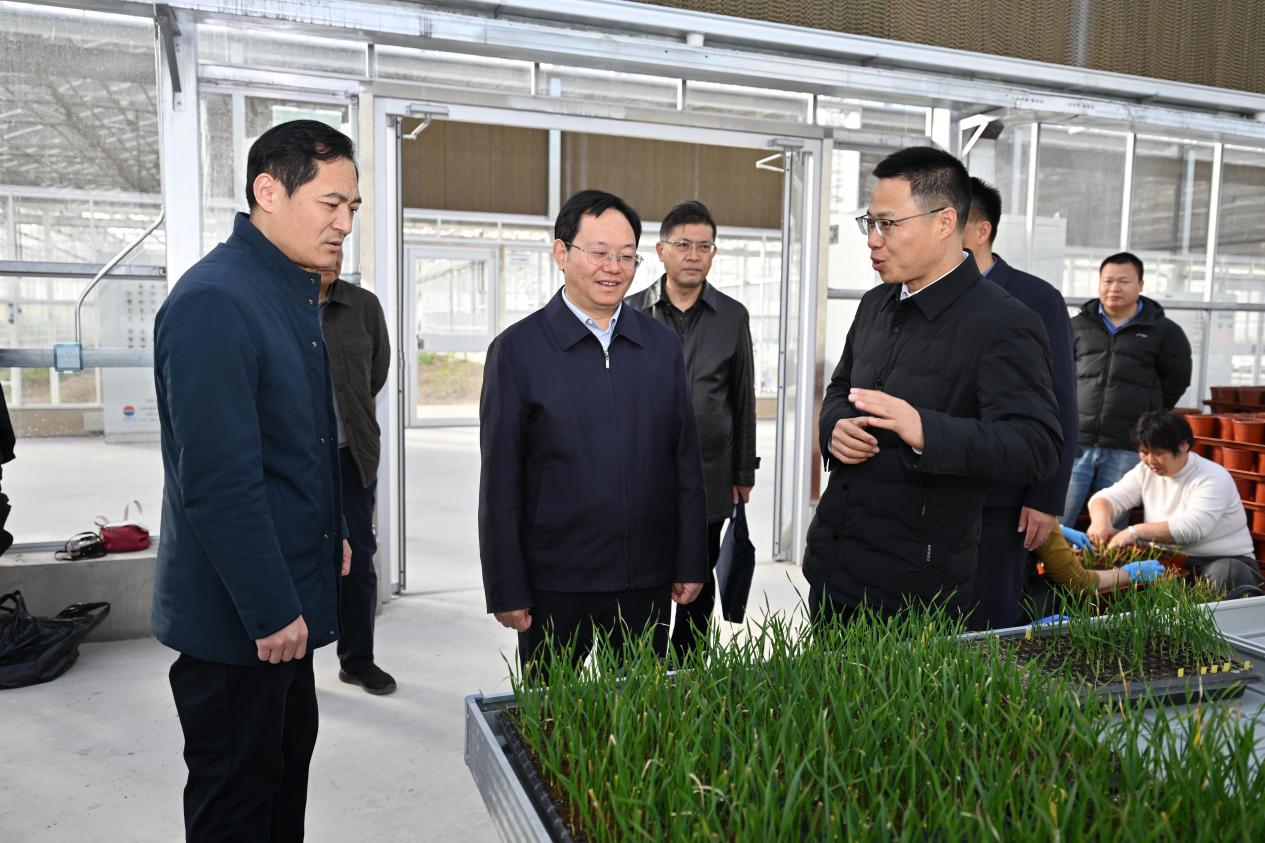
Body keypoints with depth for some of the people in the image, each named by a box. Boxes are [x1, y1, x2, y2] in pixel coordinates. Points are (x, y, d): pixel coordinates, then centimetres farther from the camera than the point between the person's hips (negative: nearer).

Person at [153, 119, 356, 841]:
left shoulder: (295, 289, 9)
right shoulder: (213, 302, -22)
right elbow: (217, 481, -25)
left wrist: (333, 533, 17)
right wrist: (271, 612, -20)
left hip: (286, 598, 9)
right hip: (236, 618, -9)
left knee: (288, 768, 23)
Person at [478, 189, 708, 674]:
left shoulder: (662, 344, 5)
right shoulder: (517, 349, -6)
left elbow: (686, 463, 7)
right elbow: (500, 485, -6)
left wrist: (691, 563, 5)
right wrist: (506, 590, -6)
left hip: (648, 580, 3)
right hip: (554, 583, -3)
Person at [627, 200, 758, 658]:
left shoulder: (733, 316, 4)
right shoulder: (632, 311, 1)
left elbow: (742, 399, 7)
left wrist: (743, 473, 7)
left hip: (708, 479, 1)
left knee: (697, 587, 13)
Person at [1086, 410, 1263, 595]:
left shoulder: (1213, 478, -15)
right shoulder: (1145, 471, 4)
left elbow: (1191, 528, -29)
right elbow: (1107, 497, -2)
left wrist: (1136, 531, -35)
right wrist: (1100, 519, -26)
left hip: (1225, 561, -4)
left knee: (1226, 574, -38)